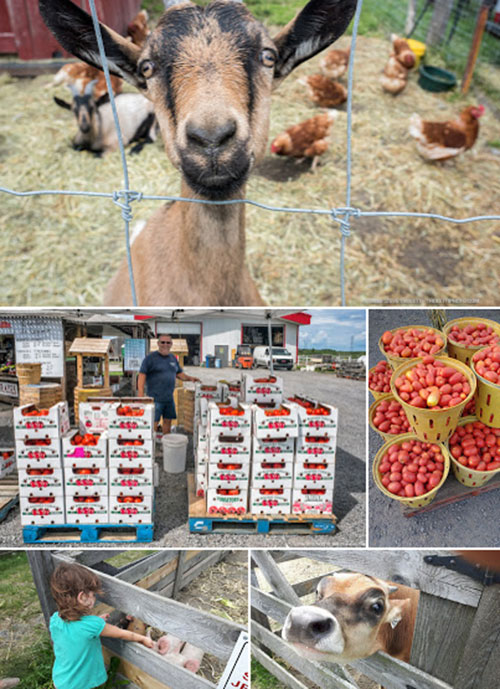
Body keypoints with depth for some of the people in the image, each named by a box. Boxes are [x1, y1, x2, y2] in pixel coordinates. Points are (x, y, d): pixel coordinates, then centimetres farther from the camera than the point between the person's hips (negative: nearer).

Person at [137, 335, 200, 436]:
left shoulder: (173, 358, 13)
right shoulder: (151, 358, -6)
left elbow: (179, 373, 22)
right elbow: (142, 375, -11)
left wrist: (190, 378, 3)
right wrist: (141, 395, -19)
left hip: (169, 397, 6)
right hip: (155, 398, -6)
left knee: (168, 420, 12)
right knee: (154, 422, -6)